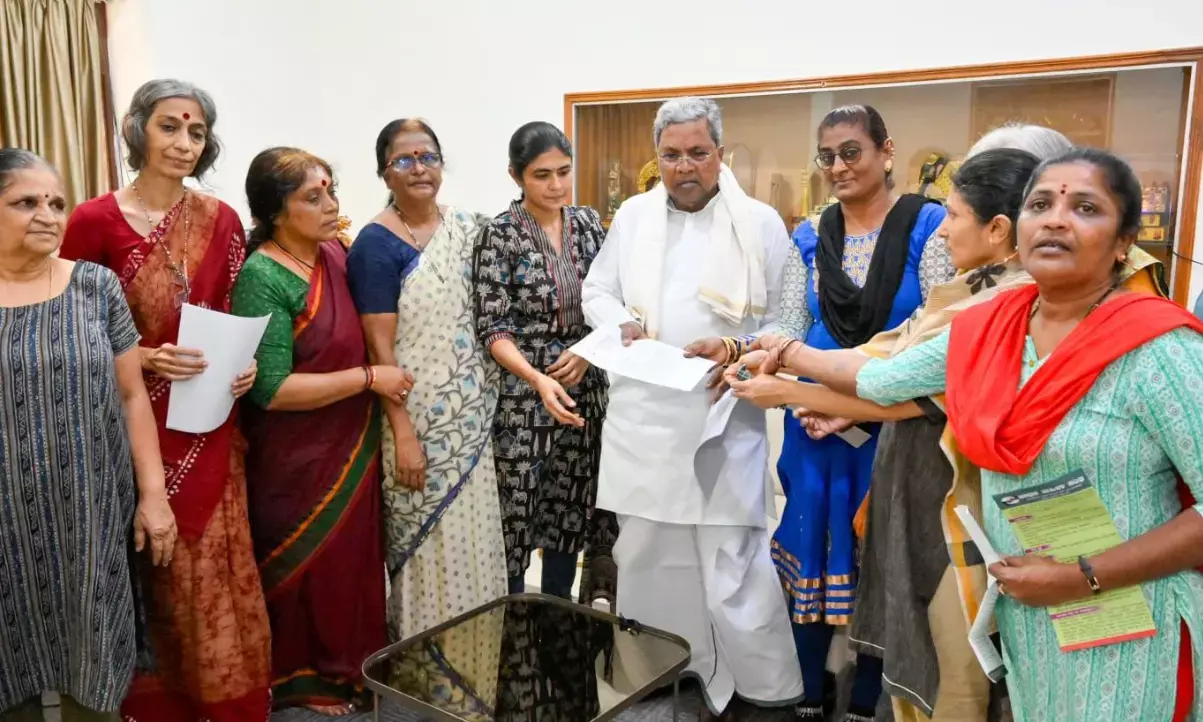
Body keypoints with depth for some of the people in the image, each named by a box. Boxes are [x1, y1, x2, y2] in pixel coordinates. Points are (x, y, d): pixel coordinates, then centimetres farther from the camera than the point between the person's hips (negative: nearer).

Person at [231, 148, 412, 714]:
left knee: (354, 558, 18)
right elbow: (272, 389, -24)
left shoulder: (336, 252, 1)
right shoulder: (262, 278, -20)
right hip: (298, 461, -6)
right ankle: (304, 679, 34)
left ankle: (351, 667, 39)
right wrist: (370, 378, -20)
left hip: (352, 446, 7)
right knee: (309, 567, 11)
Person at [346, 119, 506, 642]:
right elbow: (380, 348, -14)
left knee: (476, 531, 15)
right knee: (429, 541, 5)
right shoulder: (376, 244, -11)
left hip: (474, 415, 6)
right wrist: (403, 436, -16)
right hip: (421, 419, -6)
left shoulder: (467, 228, 6)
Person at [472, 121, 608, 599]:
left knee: (572, 508, 13)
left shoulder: (588, 223, 5)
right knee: (516, 510, 2)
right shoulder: (499, 235, -9)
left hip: (585, 389, 5)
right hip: (522, 393, -4)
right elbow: (492, 327, -13)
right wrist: (538, 379, -27)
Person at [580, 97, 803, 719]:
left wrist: (735, 350, -17)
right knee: (644, 557, 13)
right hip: (641, 419, 4)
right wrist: (623, 325, -4)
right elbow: (597, 291, 17)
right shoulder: (632, 216, 11)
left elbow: (787, 323, 1)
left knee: (733, 566, -1)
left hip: (724, 420, -3)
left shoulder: (761, 224, 1)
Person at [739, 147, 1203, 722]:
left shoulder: (1156, 347, -18)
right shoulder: (985, 330, -1)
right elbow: (878, 378, 11)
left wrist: (1083, 577, -21)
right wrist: (789, 353, 19)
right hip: (1019, 612, 5)